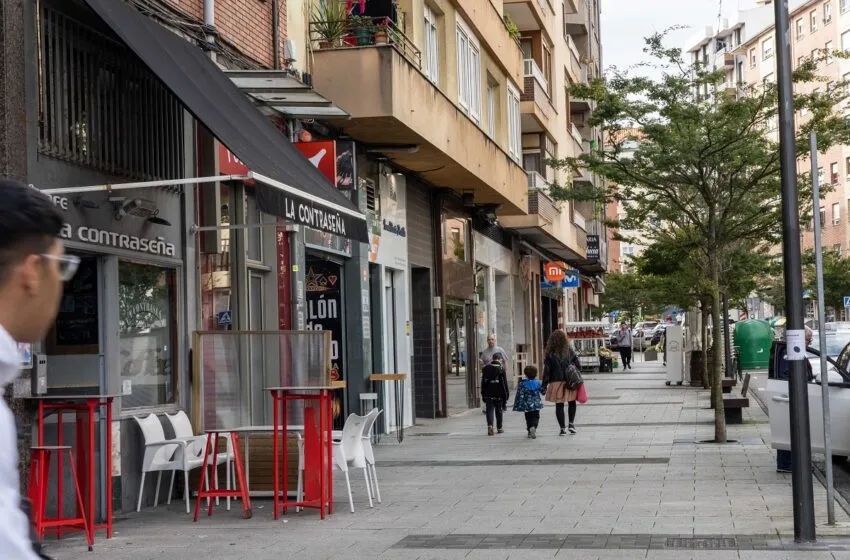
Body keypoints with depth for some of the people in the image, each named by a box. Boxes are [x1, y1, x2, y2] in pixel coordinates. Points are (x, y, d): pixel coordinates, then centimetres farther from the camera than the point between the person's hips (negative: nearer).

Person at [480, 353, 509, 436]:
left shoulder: (485, 368, 3)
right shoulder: (501, 368, -8)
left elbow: (483, 382, 7)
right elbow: (504, 383, -6)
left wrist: (483, 394, 13)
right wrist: (506, 394, 1)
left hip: (488, 394, 2)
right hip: (498, 394, -2)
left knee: (489, 410, 2)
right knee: (499, 410, 11)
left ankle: (490, 425, -19)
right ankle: (499, 428, 18)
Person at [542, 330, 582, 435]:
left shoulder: (550, 354, -6)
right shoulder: (569, 351, -2)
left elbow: (546, 371, -6)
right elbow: (578, 365, 0)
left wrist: (544, 386, -2)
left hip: (556, 383, -1)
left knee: (559, 405, 7)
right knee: (572, 403, 20)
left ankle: (563, 428, 5)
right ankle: (571, 423, 9)